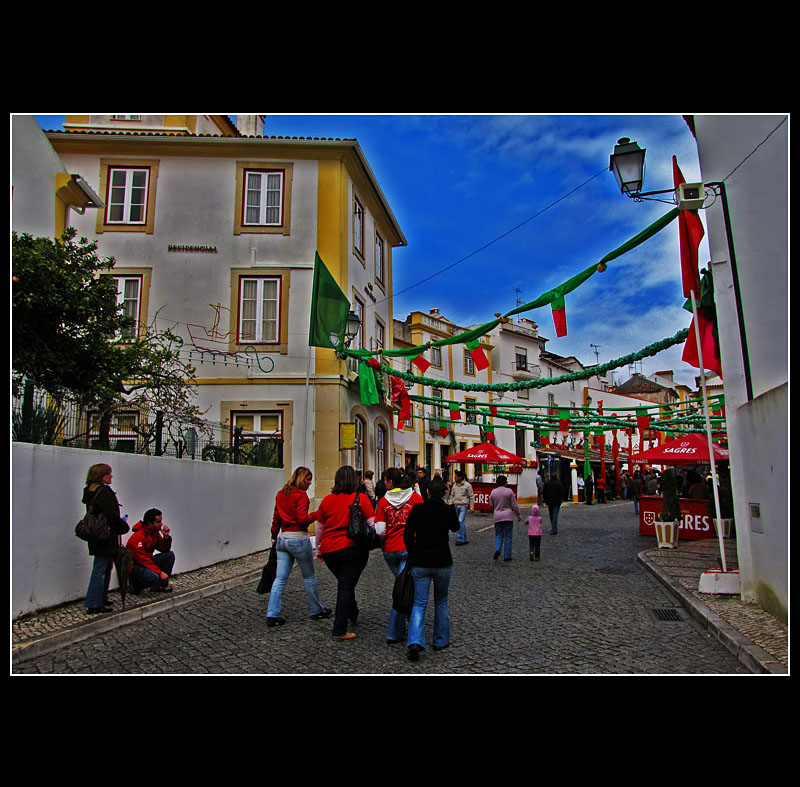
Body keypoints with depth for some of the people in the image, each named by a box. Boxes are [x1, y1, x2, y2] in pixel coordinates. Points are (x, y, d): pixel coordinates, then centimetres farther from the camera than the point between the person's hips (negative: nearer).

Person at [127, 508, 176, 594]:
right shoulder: (138, 536, -25)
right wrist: (160, 572, -29)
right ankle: (136, 585, -2)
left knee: (170, 555, -6)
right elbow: (142, 559, -27)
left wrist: (166, 536, -12)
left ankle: (162, 585, 2)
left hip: (147, 562, 9)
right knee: (154, 577, -33)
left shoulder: (155, 532, 2)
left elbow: (165, 550, 7)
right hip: (134, 567, -9)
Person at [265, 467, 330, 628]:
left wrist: (274, 537, 24)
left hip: (282, 538, 7)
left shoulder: (280, 494, 11)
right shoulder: (301, 495, -12)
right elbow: (302, 519, -20)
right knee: (309, 577, 9)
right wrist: (317, 514, -8)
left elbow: (276, 519, 16)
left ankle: (272, 614, 6)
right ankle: (316, 610, 22)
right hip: (299, 539, -7)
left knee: (280, 578, 7)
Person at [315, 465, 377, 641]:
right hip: (352, 549, -4)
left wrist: (318, 548, 23)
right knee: (346, 587, 3)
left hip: (329, 550, 4)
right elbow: (373, 524, -8)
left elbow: (319, 528, 11)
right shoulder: (360, 498, -7)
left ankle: (352, 614, 43)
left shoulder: (327, 500, 3)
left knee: (344, 583, 24)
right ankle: (339, 631, 3)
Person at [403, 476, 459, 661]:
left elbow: (407, 535, -4)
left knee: (419, 604, 4)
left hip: (420, 563, 0)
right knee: (441, 602, 19)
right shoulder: (448, 510, -7)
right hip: (442, 562, 0)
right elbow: (455, 528, 14)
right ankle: (440, 641, 27)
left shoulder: (418, 509, -7)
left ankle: (415, 642, -13)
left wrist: (413, 555, 8)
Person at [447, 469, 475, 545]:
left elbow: (471, 497, -4)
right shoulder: (454, 485, 9)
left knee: (460, 521, -14)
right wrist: (450, 504, 9)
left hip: (463, 506, -6)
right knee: (462, 523, 12)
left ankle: (460, 539, -8)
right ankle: (464, 539, 19)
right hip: (456, 506, 6)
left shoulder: (467, 485, -7)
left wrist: (471, 507, -6)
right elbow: (452, 495, 16)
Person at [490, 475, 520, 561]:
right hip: (508, 515, -2)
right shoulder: (509, 491, -6)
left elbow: (491, 505, 9)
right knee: (508, 536, 6)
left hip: (497, 516, 2)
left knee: (498, 535, 12)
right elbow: (514, 505, -3)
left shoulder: (493, 492, 2)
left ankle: (497, 549, -12)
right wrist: (518, 515, 7)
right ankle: (507, 556, 6)